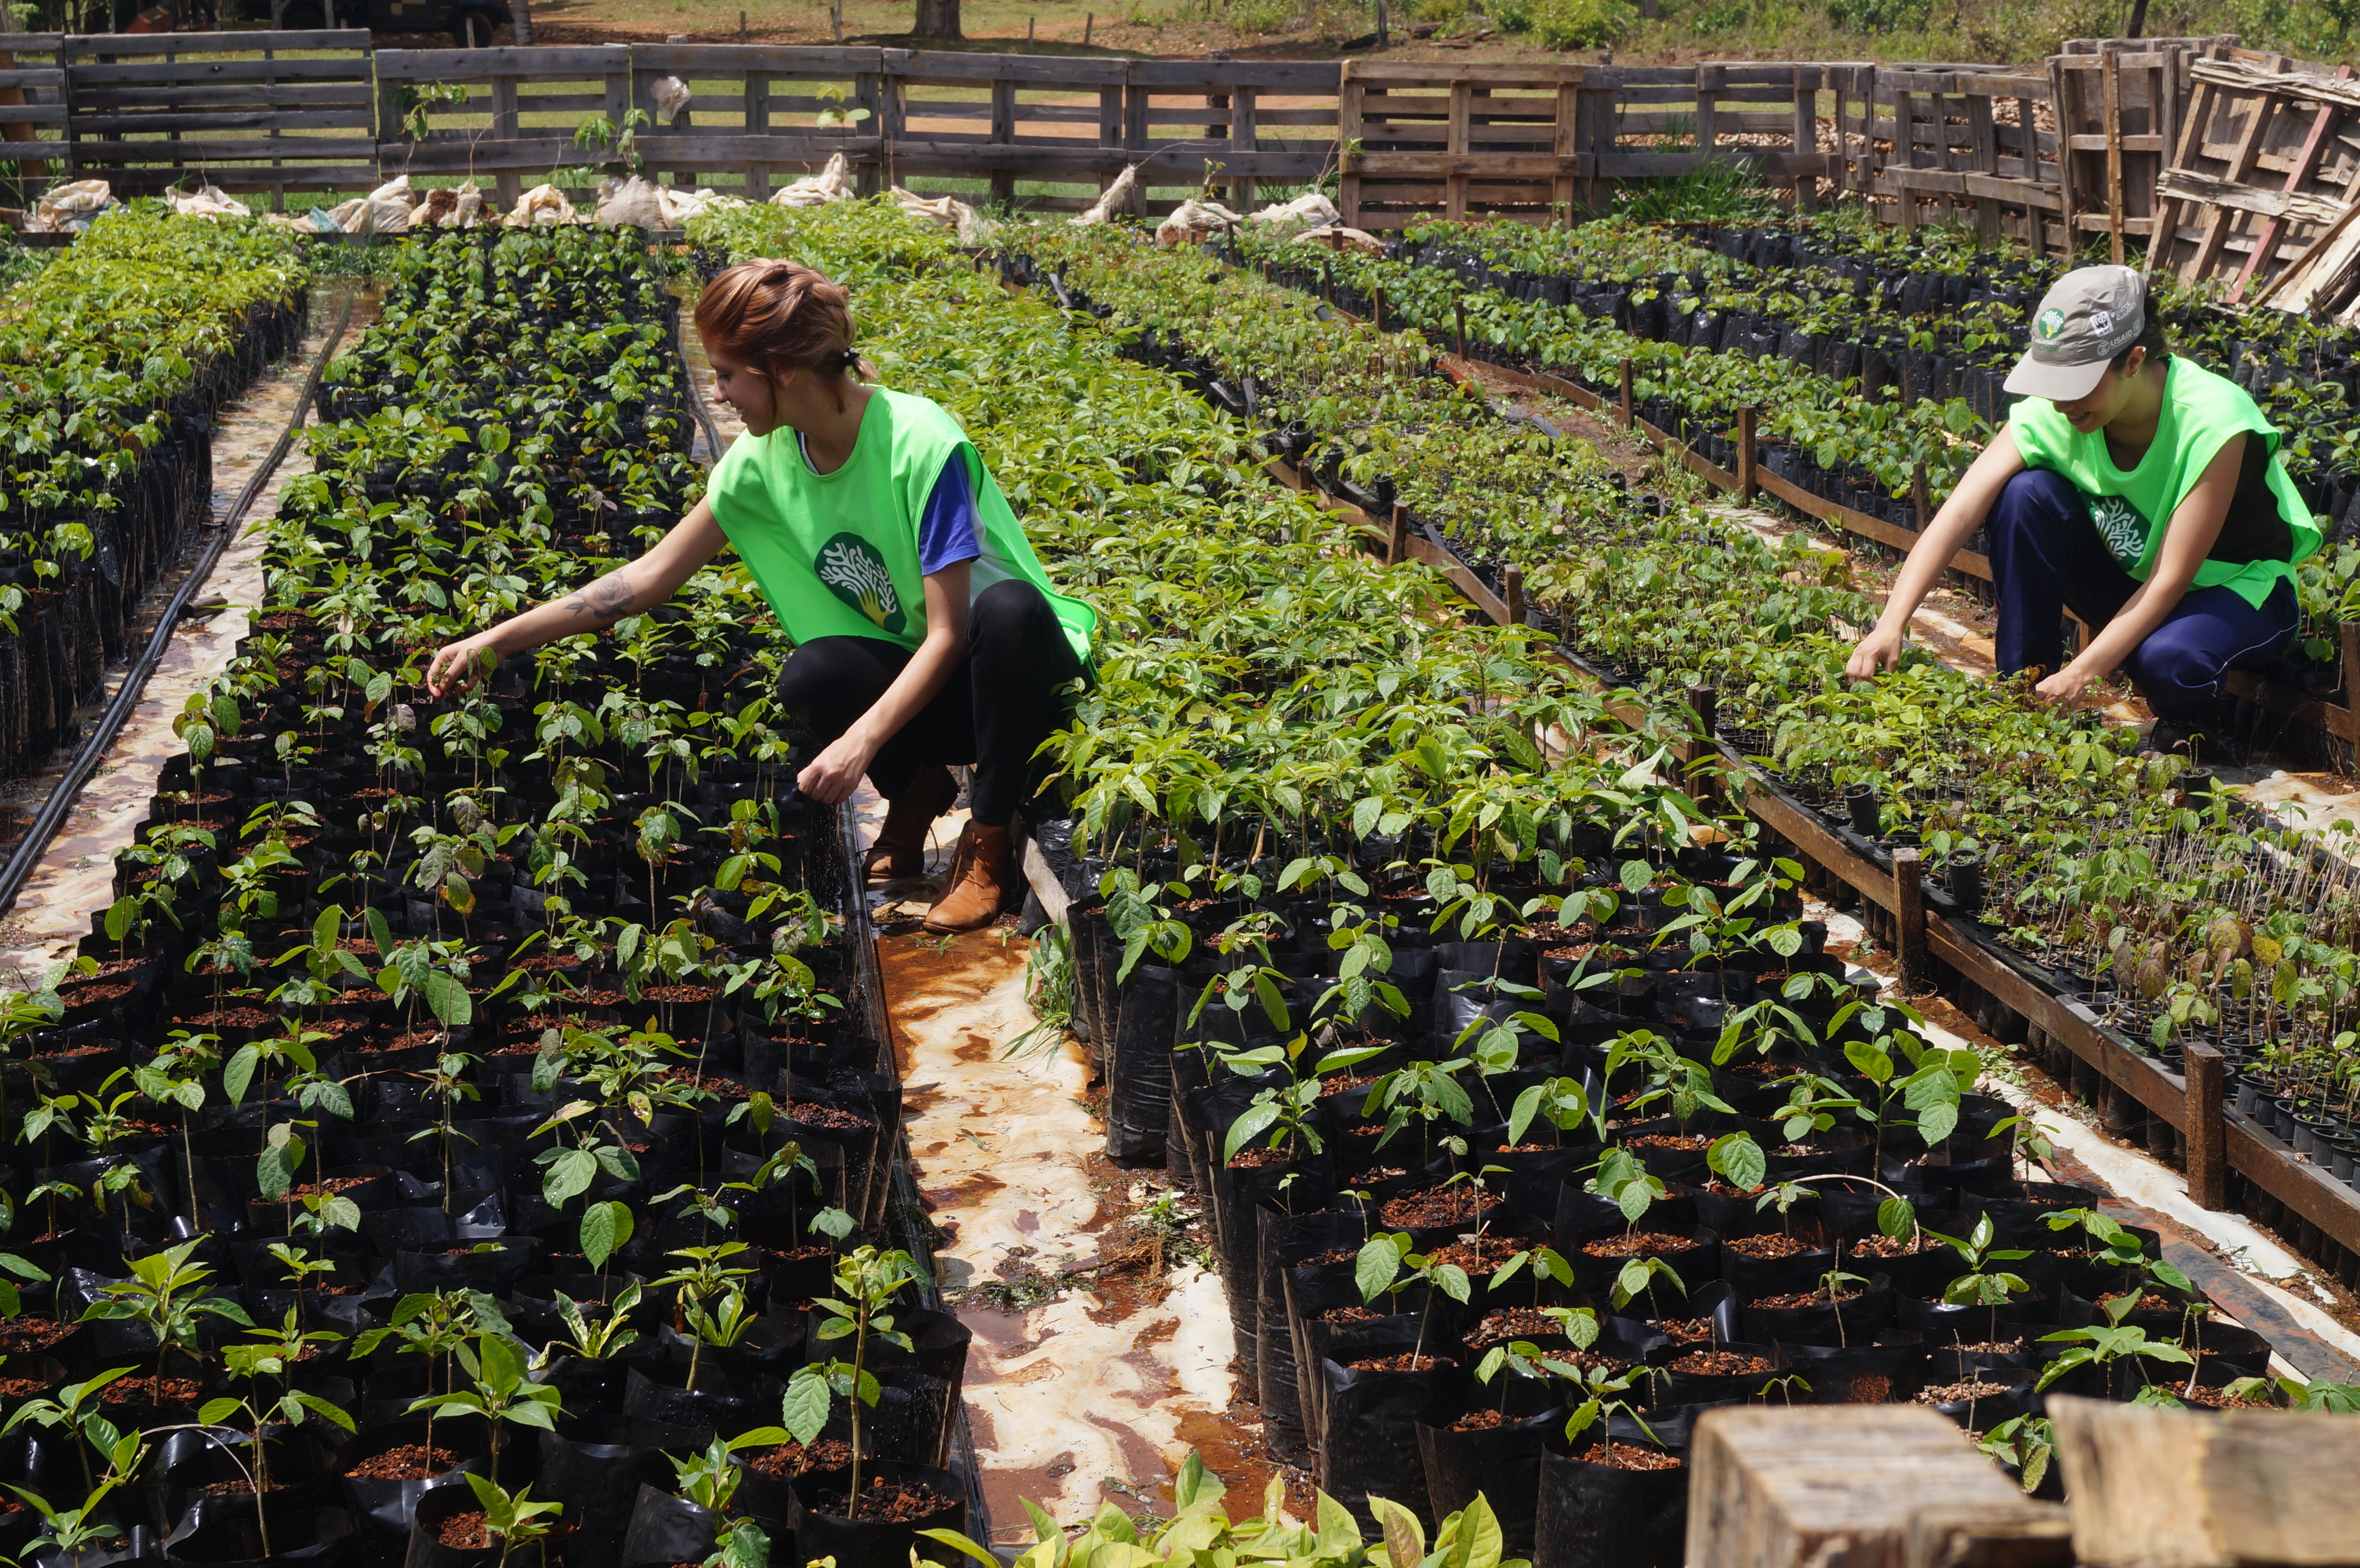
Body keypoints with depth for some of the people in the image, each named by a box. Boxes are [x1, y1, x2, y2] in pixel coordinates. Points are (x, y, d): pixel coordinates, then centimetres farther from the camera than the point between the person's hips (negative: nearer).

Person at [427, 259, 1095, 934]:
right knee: (811, 675, -29)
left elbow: (947, 633, -24)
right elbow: (652, 574, 1)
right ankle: (917, 791, 2)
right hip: (915, 675, 4)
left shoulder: (922, 446, -25)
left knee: (1007, 610, -39)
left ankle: (987, 841, -19)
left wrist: (861, 741, -33)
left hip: (1019, 672, -4)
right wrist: (496, 642, -3)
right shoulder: (765, 461, -5)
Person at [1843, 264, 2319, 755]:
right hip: (2129, 581, 4)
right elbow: (1957, 515, -26)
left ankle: (2188, 719, -1)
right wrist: (1891, 625, -39)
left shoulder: (2212, 422, -31)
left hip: (2237, 587, -4)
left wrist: (2080, 675, -37)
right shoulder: (2050, 413, -20)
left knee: (2164, 659, -39)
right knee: (2026, 494, -23)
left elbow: (2171, 580, -30)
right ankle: (2025, 687, -9)